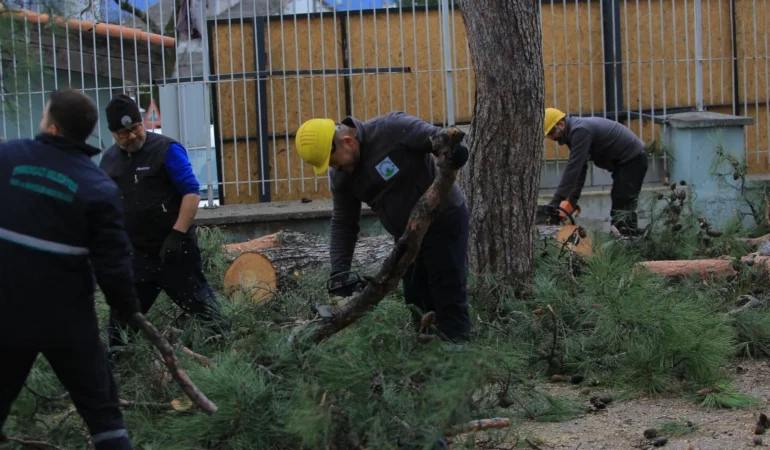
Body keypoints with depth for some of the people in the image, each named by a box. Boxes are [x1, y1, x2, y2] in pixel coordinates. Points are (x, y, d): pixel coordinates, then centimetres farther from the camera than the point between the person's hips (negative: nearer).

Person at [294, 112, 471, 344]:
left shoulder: (391, 129, -23)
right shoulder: (340, 176, -1)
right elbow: (343, 224, 4)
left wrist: (454, 150, -43)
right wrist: (339, 272, -2)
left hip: (444, 219, -7)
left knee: (448, 298, -7)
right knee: (416, 302, 8)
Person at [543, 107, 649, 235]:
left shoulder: (580, 131, -24)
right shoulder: (574, 131, 8)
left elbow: (573, 168, -31)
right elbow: (579, 169, 10)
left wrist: (554, 203, -33)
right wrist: (572, 200, 3)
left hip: (633, 160, -11)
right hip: (625, 161, 11)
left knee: (621, 208, -14)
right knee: (624, 207, 14)